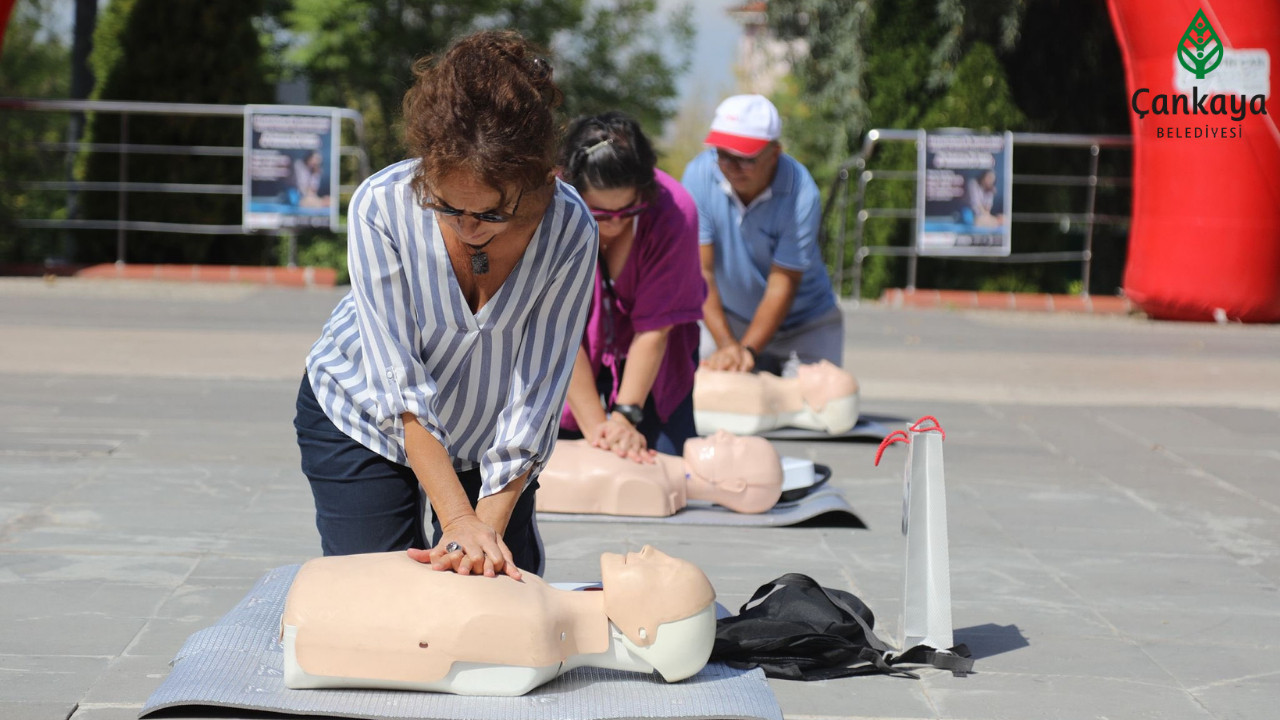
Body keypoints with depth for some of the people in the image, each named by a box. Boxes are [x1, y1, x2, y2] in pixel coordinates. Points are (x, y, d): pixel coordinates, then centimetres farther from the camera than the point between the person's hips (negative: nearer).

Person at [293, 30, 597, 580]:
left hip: (486, 432, 1)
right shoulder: (382, 206, -32)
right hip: (363, 417, -1)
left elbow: (534, 395, -25)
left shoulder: (568, 231, -29)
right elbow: (402, 389, -32)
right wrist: (459, 523, -38)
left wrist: (489, 529, -32)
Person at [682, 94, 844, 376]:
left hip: (803, 323, -2)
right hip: (729, 320, 2)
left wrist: (747, 350, -31)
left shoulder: (802, 195, -25)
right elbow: (701, 271, -19)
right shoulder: (699, 175, -19)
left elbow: (783, 281, -22)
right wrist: (726, 345, -27)